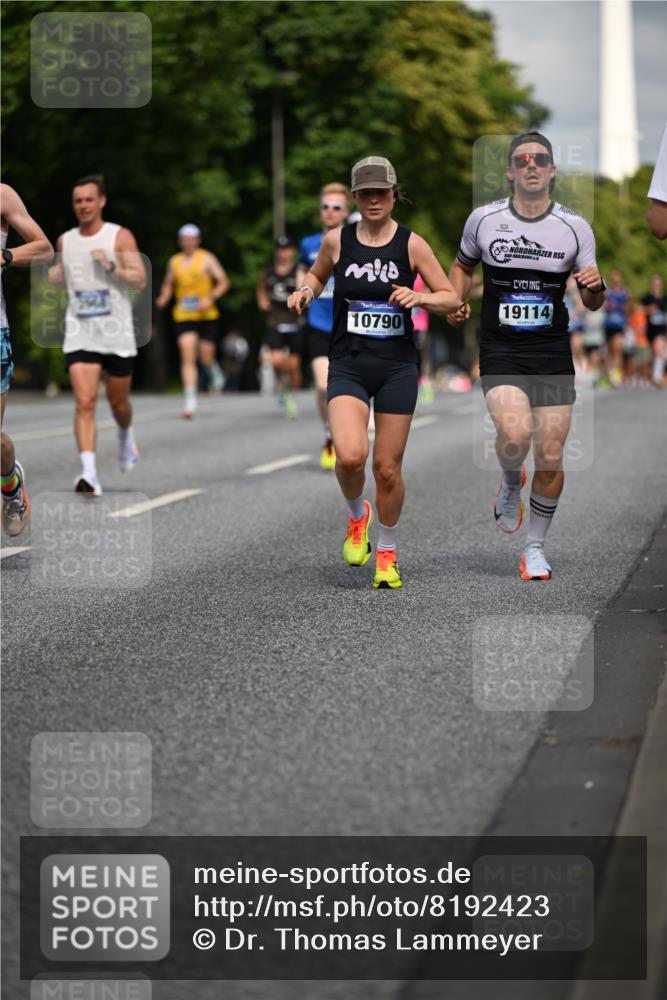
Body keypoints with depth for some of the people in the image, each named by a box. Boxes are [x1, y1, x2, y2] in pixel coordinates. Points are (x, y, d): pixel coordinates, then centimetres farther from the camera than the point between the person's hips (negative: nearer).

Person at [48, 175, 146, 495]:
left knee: (118, 401, 15)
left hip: (116, 334, -1)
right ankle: (89, 473, -22)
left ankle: (126, 437, 49)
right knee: (84, 402, -15)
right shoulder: (65, 240, 8)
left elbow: (140, 280, -8)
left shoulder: (120, 237, -4)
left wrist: (111, 266, -23)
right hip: (80, 334, 1)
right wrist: (50, 274, 2)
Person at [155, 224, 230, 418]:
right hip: (183, 316, 2)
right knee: (188, 357, -11)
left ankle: (214, 371, 39)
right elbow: (168, 284, 22)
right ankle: (190, 399, -12)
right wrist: (163, 298, 1)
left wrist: (210, 299, -16)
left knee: (206, 357, 1)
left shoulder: (207, 259, 0)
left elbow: (224, 282, -1)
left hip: (207, 315, -2)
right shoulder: (174, 261, 10)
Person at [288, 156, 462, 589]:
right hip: (348, 367, 0)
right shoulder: (337, 240, 2)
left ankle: (388, 552, 24)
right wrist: (307, 291, 0)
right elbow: (318, 274, 22)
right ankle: (357, 516, 13)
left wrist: (420, 297, -16)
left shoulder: (412, 244, -2)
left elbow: (452, 298, 3)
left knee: (388, 467, 2)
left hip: (397, 368, 0)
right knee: (350, 456, -21)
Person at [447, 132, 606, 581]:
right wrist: (456, 300, 2)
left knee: (550, 456, 0)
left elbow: (592, 303, 6)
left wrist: (596, 286, -16)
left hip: (553, 353, 1)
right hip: (500, 351, -1)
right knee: (515, 434, -25)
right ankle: (511, 483, 11)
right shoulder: (483, 219, 0)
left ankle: (536, 548, 20)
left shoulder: (575, 226, 0)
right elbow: (463, 265, 20)